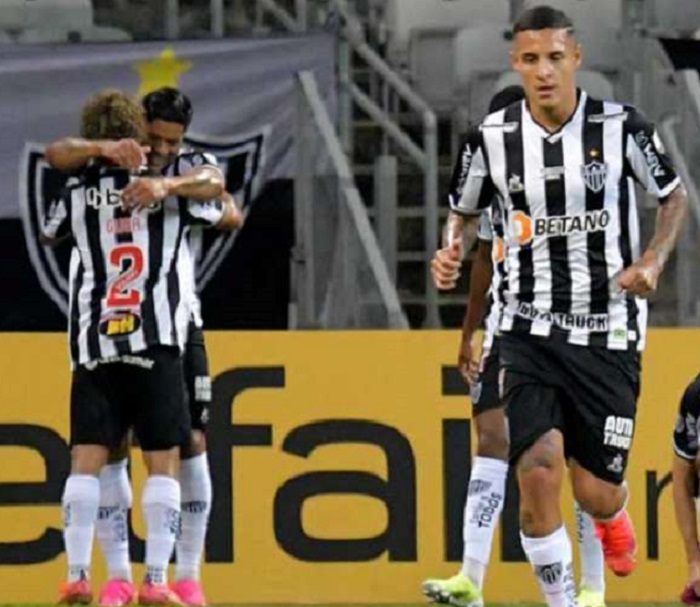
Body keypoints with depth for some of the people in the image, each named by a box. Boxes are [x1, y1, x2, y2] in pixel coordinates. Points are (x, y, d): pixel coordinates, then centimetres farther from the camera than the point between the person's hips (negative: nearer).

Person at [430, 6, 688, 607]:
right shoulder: (493, 136, -3)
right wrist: (451, 252, -7)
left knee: (596, 493, 3)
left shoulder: (621, 127, -8)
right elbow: (465, 211, 14)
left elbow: (674, 196, 7)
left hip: (609, 328, -1)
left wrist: (653, 260, -10)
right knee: (538, 469, -19)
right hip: (531, 329, 1)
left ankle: (614, 516, 42)